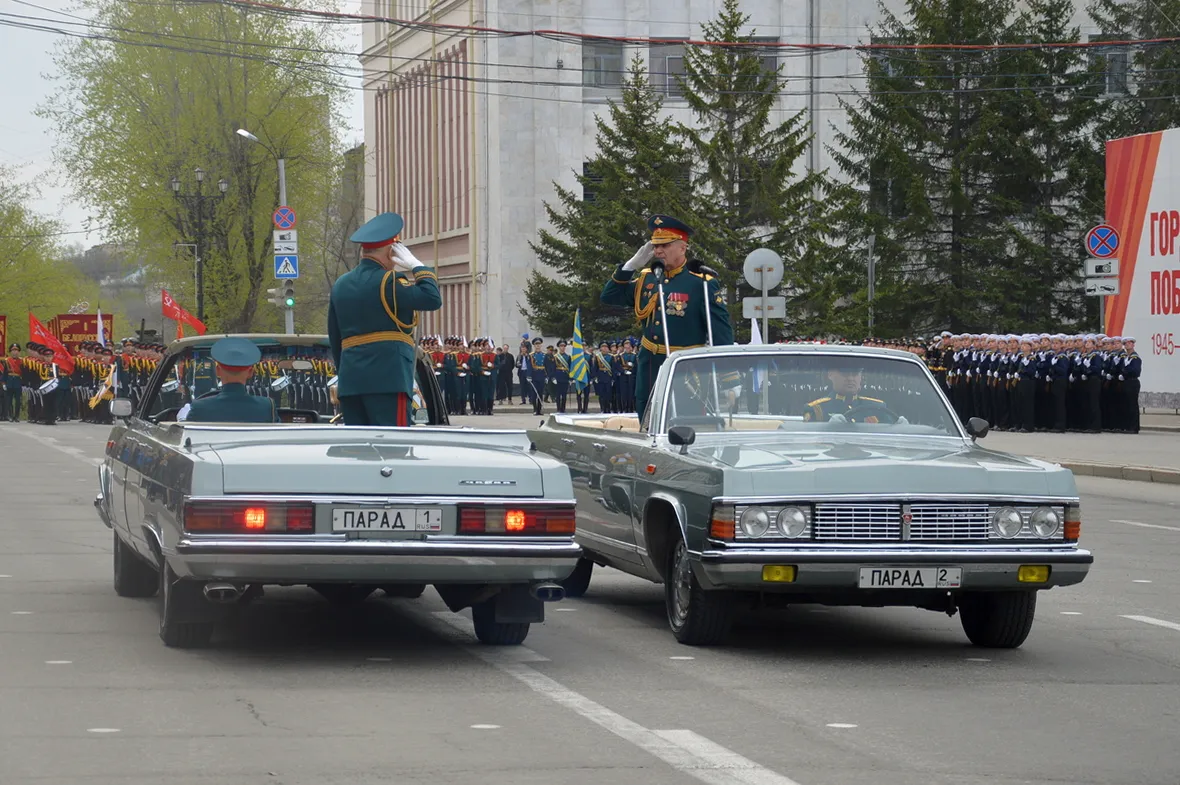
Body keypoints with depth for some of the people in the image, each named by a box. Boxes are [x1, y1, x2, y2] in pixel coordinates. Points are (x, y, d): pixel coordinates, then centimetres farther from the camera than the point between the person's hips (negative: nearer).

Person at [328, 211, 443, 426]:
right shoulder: (388, 282, -8)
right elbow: (433, 299, -14)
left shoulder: (340, 285, 16)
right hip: (388, 379, -7)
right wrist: (416, 266, -1)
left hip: (350, 380, 7)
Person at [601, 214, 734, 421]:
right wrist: (631, 265, 1)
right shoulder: (647, 278, 10)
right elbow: (609, 297, 13)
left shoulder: (702, 284, -9)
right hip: (648, 369, 6)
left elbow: (722, 333, -10)